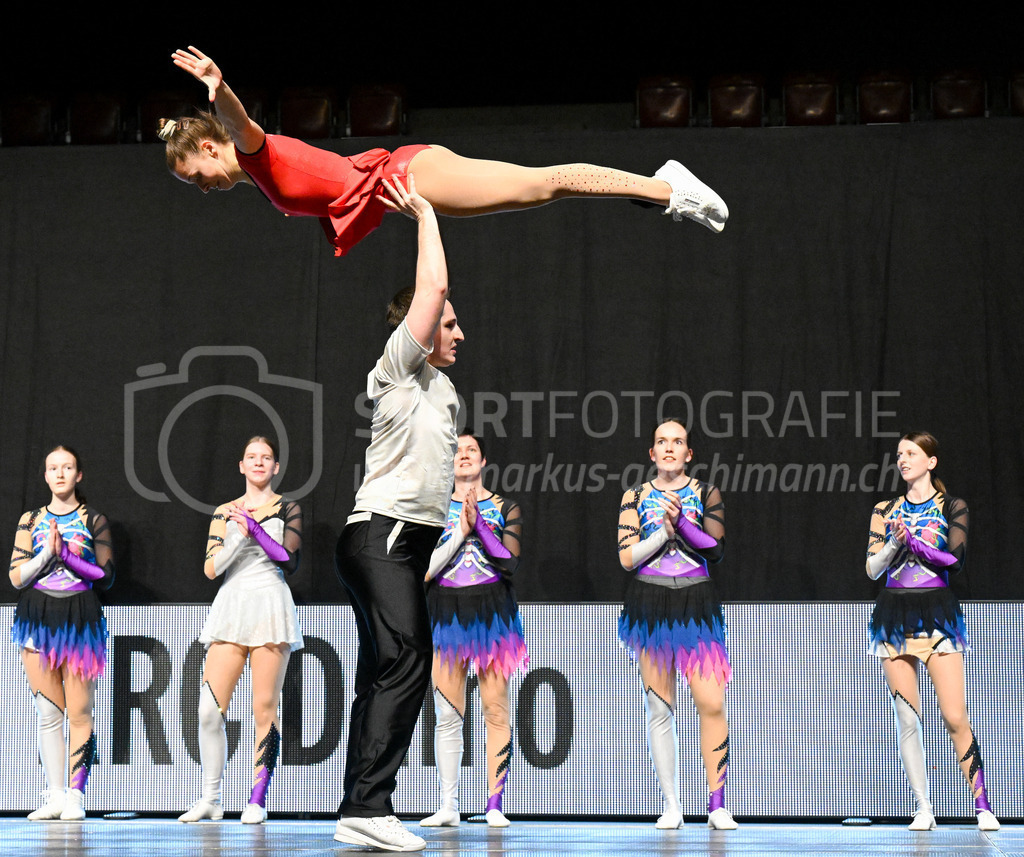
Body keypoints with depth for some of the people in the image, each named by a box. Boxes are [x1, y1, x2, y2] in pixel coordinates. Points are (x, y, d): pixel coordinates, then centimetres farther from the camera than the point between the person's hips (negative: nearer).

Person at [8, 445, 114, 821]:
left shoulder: (94, 520, 5)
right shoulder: (31, 520, 10)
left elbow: (106, 576, 2)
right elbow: (17, 576, 2)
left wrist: (67, 556, -10)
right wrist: (48, 552, -12)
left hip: (80, 619, -2)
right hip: (38, 619, 2)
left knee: (79, 713, -6)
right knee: (47, 712, 3)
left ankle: (75, 797, -3)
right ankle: (54, 795, 8)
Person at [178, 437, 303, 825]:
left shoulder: (288, 509, 9)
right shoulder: (224, 512, 15)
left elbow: (290, 560, -4)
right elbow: (211, 568, 5)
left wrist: (254, 529, -10)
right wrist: (238, 532, -8)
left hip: (271, 607, -2)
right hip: (231, 607, 2)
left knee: (264, 707, -5)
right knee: (210, 707, -7)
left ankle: (258, 800, 0)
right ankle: (211, 799, 2)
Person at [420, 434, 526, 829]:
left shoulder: (505, 507, 8)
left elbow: (510, 561, -5)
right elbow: (426, 569, -1)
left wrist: (478, 524, -13)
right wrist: (462, 531, -9)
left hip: (492, 615, -1)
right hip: (446, 614, 1)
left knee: (496, 709, -4)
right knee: (448, 713, -2)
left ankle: (494, 805, -1)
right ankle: (448, 807, 2)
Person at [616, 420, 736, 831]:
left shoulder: (706, 493, 7)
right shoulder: (635, 497, 8)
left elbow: (716, 549, -4)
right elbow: (627, 557, -1)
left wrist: (682, 522, -16)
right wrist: (665, 530, -11)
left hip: (696, 603, -1)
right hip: (650, 604, 1)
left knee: (712, 702, -12)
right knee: (659, 707, 1)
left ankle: (717, 803, -6)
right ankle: (671, 806, 7)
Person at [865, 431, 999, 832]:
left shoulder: (952, 508, 5)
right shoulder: (885, 510, 12)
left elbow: (955, 558, -10)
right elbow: (872, 569, 6)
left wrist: (913, 540, -15)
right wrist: (895, 543, -11)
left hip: (938, 614, -3)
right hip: (895, 614, 3)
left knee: (955, 718, -10)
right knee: (907, 719, -1)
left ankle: (983, 807, -5)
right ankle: (923, 809, 5)